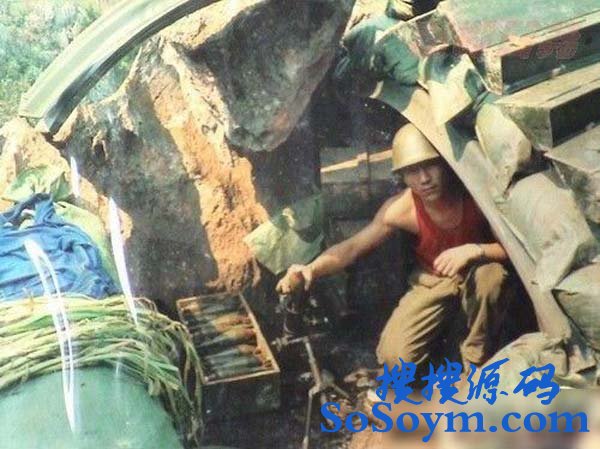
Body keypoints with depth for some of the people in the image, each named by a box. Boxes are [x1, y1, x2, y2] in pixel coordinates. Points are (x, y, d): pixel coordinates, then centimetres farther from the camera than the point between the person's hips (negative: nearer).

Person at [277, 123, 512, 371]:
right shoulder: (401, 208, -26)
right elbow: (352, 247, -23)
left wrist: (475, 250, -40)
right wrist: (311, 269, -42)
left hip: (475, 276, 0)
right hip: (432, 281, 1)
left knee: (491, 274, -38)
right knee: (394, 356, -17)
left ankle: (477, 366, -11)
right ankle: (451, 322, 15)